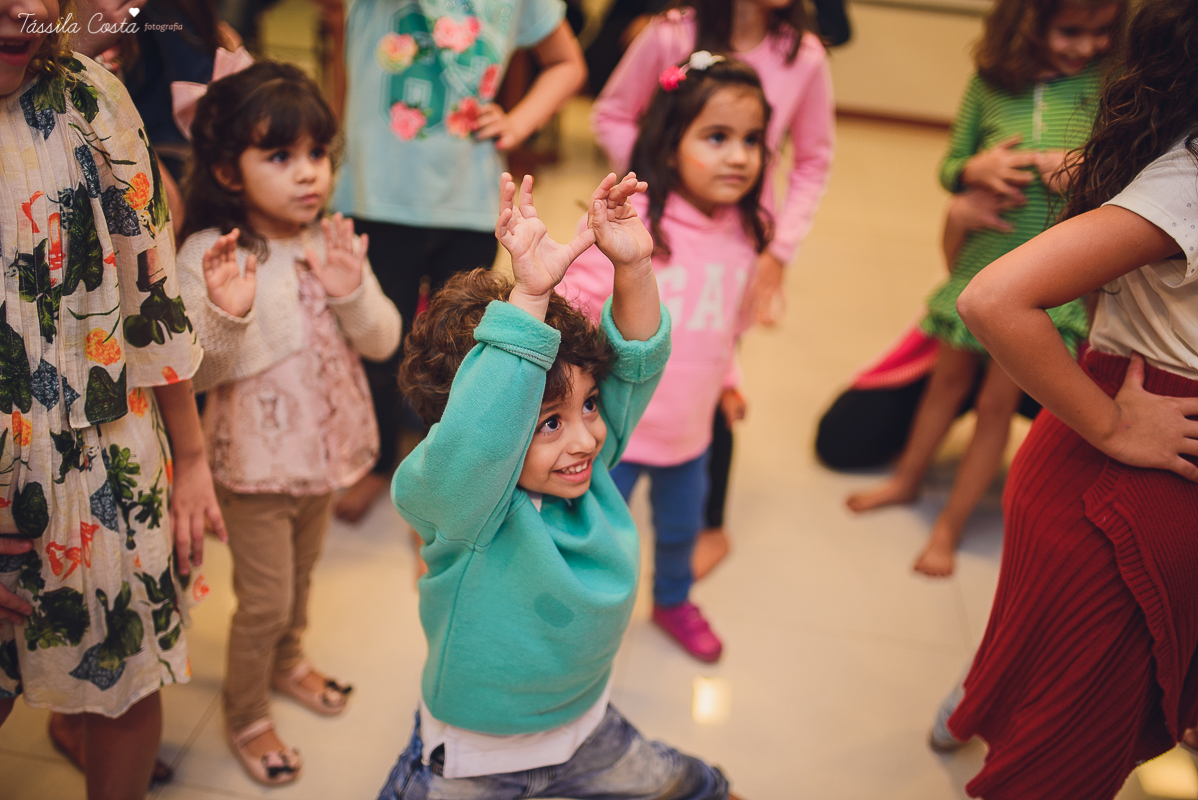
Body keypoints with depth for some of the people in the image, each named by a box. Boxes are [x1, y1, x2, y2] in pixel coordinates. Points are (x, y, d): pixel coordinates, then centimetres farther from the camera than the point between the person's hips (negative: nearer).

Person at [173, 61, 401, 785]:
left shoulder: (335, 243, -5)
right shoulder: (208, 255, -20)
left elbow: (383, 341, -7)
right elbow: (196, 372, -20)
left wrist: (352, 293, -26)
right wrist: (225, 315, -38)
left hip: (323, 447, 5)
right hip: (255, 462, -5)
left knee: (302, 571, 26)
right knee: (264, 601, 8)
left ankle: (288, 663, 54)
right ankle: (246, 718, 34)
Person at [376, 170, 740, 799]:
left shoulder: (589, 460, -14)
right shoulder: (457, 496, -32)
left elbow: (635, 363, -19)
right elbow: (476, 435, -53)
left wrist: (633, 267, -36)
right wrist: (527, 295, -59)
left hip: (584, 726, 6)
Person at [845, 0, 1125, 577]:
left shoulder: (1108, 84, -5)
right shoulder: (990, 81, -2)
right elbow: (949, 166, 6)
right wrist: (976, 170, -15)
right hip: (982, 258, 2)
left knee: (998, 401, 5)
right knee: (950, 378, 17)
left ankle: (949, 525, 20)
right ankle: (907, 480, 40)